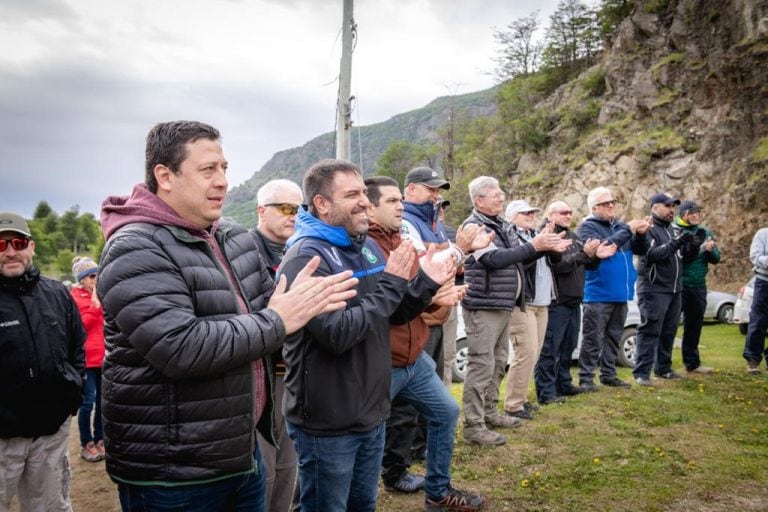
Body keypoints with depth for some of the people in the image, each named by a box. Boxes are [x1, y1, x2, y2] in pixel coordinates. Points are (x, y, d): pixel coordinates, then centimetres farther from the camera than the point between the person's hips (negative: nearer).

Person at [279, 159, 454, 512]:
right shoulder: (306, 257, -19)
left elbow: (392, 316, 12)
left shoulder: (367, 247, 6)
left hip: (371, 413, 8)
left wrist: (426, 284, -6)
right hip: (327, 423, -8)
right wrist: (391, 283, -22)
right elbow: (338, 334, -29)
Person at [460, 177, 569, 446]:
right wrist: (533, 246, -21)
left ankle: (490, 413, 30)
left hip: (503, 305, 10)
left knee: (497, 363, 17)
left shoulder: (501, 224, 16)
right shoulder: (474, 226, -13)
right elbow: (494, 258, -24)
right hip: (484, 306, -10)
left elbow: (520, 255, 17)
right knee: (481, 365, -9)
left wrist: (545, 246, 1)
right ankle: (473, 426, -3)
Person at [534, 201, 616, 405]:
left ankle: (563, 384, 29)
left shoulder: (574, 237, 18)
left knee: (567, 346, 18)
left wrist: (597, 256, 1)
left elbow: (587, 264, 21)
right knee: (549, 349, -7)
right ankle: (546, 392, -4)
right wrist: (583, 254, -31)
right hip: (556, 303, -9)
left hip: (574, 302, 9)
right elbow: (559, 265, -23)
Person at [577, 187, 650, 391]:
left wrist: (641, 234, -9)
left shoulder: (620, 226, 14)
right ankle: (586, 378, 1)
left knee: (614, 337, 14)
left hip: (620, 294, 7)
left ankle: (608, 374, 24)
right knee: (593, 339, -5)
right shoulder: (587, 227, -5)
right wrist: (628, 230, -20)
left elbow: (640, 250, 12)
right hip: (598, 294, -7)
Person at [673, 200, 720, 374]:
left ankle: (692, 363, 28)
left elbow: (716, 259, 12)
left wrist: (710, 250, -10)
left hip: (698, 286, 6)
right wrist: (691, 245, -30)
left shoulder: (705, 232, 11)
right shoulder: (673, 230, -6)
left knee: (694, 325, 15)